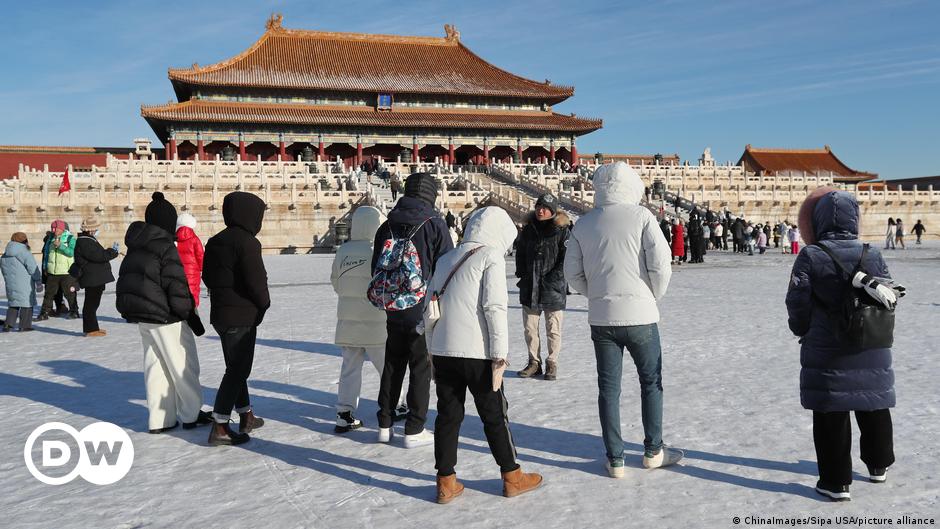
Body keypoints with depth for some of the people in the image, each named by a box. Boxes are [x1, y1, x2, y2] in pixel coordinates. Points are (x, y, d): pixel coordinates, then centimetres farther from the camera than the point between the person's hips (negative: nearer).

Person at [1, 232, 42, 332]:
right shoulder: (23, 252, -9)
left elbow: (4, 272, 20)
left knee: (13, 304, 17)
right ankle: (24, 326, 1)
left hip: (10, 285, 7)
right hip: (25, 285, -7)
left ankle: (8, 324, 8)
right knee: (27, 304, 1)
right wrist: (39, 282, -3)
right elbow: (33, 268, -11)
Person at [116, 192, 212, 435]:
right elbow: (177, 286, -20)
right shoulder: (166, 248, -17)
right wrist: (188, 311, -7)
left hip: (141, 316, 8)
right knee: (184, 365, 5)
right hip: (165, 317, -8)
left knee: (155, 366, 14)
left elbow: (127, 281, 14)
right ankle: (191, 414, 15)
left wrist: (133, 309, 20)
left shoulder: (135, 247, 9)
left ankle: (159, 419, 18)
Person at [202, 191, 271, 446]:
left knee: (236, 367, 19)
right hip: (242, 315, -9)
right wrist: (264, 304, -4)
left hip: (220, 314, 9)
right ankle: (220, 428, -1)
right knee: (238, 370, -2)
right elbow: (256, 280, -20)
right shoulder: (247, 242, -17)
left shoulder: (215, 241, 11)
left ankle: (246, 417, 31)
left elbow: (207, 276, 16)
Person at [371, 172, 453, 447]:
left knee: (392, 365, 16)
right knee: (421, 368, 5)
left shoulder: (387, 225, 6)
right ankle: (414, 430, 9)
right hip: (424, 311, -5)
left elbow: (376, 269, 12)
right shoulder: (434, 224, -10)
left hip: (393, 311, 5)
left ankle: (385, 424, 24)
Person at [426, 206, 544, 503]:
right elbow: (494, 306, -13)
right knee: (494, 415, 8)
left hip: (442, 351, 6)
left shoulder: (446, 259, 16)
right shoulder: (491, 256, -3)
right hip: (477, 353, -5)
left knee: (448, 415, 12)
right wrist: (500, 354, -11)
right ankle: (512, 478, 21)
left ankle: (446, 482, 17)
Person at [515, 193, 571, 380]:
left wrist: (552, 278, -14)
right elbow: (520, 253, 18)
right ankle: (534, 363, 22)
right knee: (529, 328, 9)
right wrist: (522, 274, 7)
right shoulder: (528, 230, 8)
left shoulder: (562, 231, -6)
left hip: (553, 289, -4)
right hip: (529, 288, 4)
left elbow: (566, 259, -9)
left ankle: (552, 364, 17)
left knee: (553, 330, 4)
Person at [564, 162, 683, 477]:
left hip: (601, 318, 3)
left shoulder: (584, 224, 3)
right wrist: (653, 296, 5)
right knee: (651, 382, 15)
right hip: (639, 315, -2)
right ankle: (653, 451, 26)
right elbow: (661, 264, -11)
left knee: (608, 388, 10)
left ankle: (615, 460, 15)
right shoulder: (641, 216, -6)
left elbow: (572, 273, 4)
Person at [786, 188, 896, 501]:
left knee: (831, 414, 2)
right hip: (871, 349, 4)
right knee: (874, 409, 20)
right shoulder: (873, 254, -1)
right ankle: (878, 465, 38)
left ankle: (836, 481, 6)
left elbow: (798, 303, -11)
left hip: (827, 352, -4)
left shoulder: (810, 257, -12)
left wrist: (803, 331, 8)